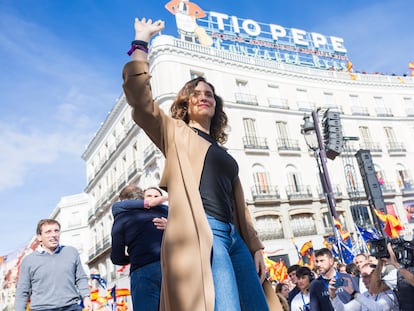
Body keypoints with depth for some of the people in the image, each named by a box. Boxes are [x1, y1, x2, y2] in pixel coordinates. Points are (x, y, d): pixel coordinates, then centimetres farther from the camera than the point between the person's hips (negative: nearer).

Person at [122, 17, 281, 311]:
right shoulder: (175, 132, 14)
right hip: (201, 232, -7)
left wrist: (256, 247, 15)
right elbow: (139, 95, -1)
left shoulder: (223, 154, 29)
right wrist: (142, 41, 5)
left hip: (233, 237, 7)